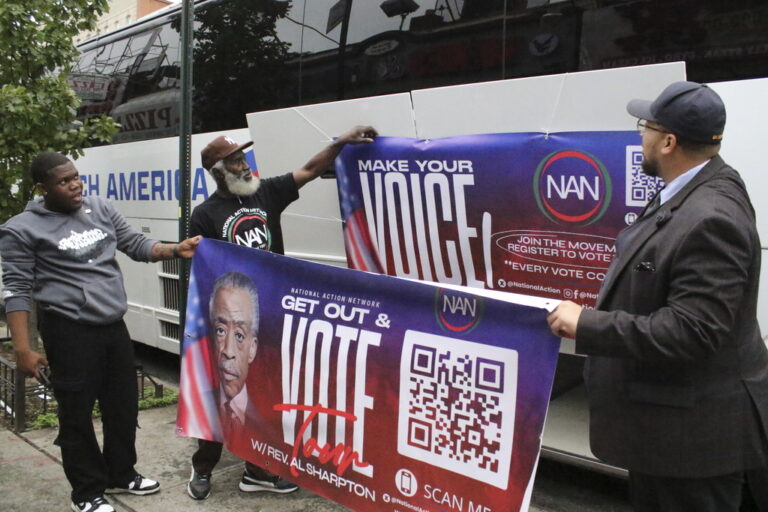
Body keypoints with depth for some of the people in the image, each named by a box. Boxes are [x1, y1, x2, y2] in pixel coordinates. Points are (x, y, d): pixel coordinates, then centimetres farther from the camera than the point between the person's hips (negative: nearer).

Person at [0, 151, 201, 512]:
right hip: (70, 332, -6)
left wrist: (177, 250, -5)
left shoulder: (100, 209, 7)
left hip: (114, 326, 6)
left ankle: (121, 475, 36)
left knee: (123, 405, 17)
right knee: (77, 414, 5)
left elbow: (136, 245, 12)